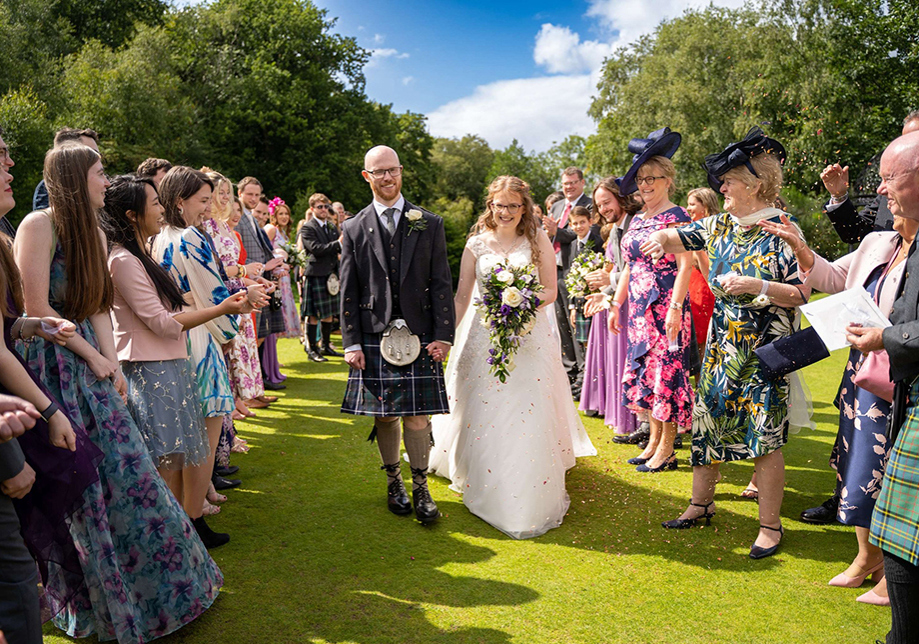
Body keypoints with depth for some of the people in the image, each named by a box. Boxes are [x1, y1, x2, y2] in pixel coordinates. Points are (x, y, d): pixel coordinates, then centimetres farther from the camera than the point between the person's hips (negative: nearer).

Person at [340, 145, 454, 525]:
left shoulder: (429, 224, 6)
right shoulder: (354, 229, 6)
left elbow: (442, 284, 3)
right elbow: (348, 291, 5)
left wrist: (443, 335, -4)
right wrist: (351, 342, -1)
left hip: (420, 335, -1)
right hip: (374, 337, 1)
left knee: (417, 415, -1)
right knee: (384, 416, 8)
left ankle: (420, 488, 14)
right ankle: (394, 483, 26)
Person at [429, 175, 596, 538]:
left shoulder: (538, 241, 3)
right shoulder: (476, 245, 5)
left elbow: (551, 291, 3)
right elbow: (461, 297, 6)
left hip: (529, 336, -1)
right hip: (484, 336, 1)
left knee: (529, 416, -5)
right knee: (483, 414, 2)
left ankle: (530, 499, 9)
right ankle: (484, 487, 24)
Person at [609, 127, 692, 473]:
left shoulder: (676, 217, -7)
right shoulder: (636, 220, 15)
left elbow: (685, 265, -13)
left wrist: (676, 307, -21)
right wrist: (616, 304, 18)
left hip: (666, 305, -8)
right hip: (639, 307, 8)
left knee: (666, 369, -4)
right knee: (644, 370, 10)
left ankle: (667, 450, 6)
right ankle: (654, 441, 21)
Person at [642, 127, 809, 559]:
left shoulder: (782, 231, -11)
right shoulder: (720, 225, 6)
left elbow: (802, 294, -13)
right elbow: (678, 238, 16)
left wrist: (757, 286, -26)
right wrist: (661, 239, -7)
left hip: (765, 350, -6)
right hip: (721, 344, 6)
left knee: (764, 434, -2)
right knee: (707, 421, 11)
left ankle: (770, 525, 12)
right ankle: (701, 503, 28)